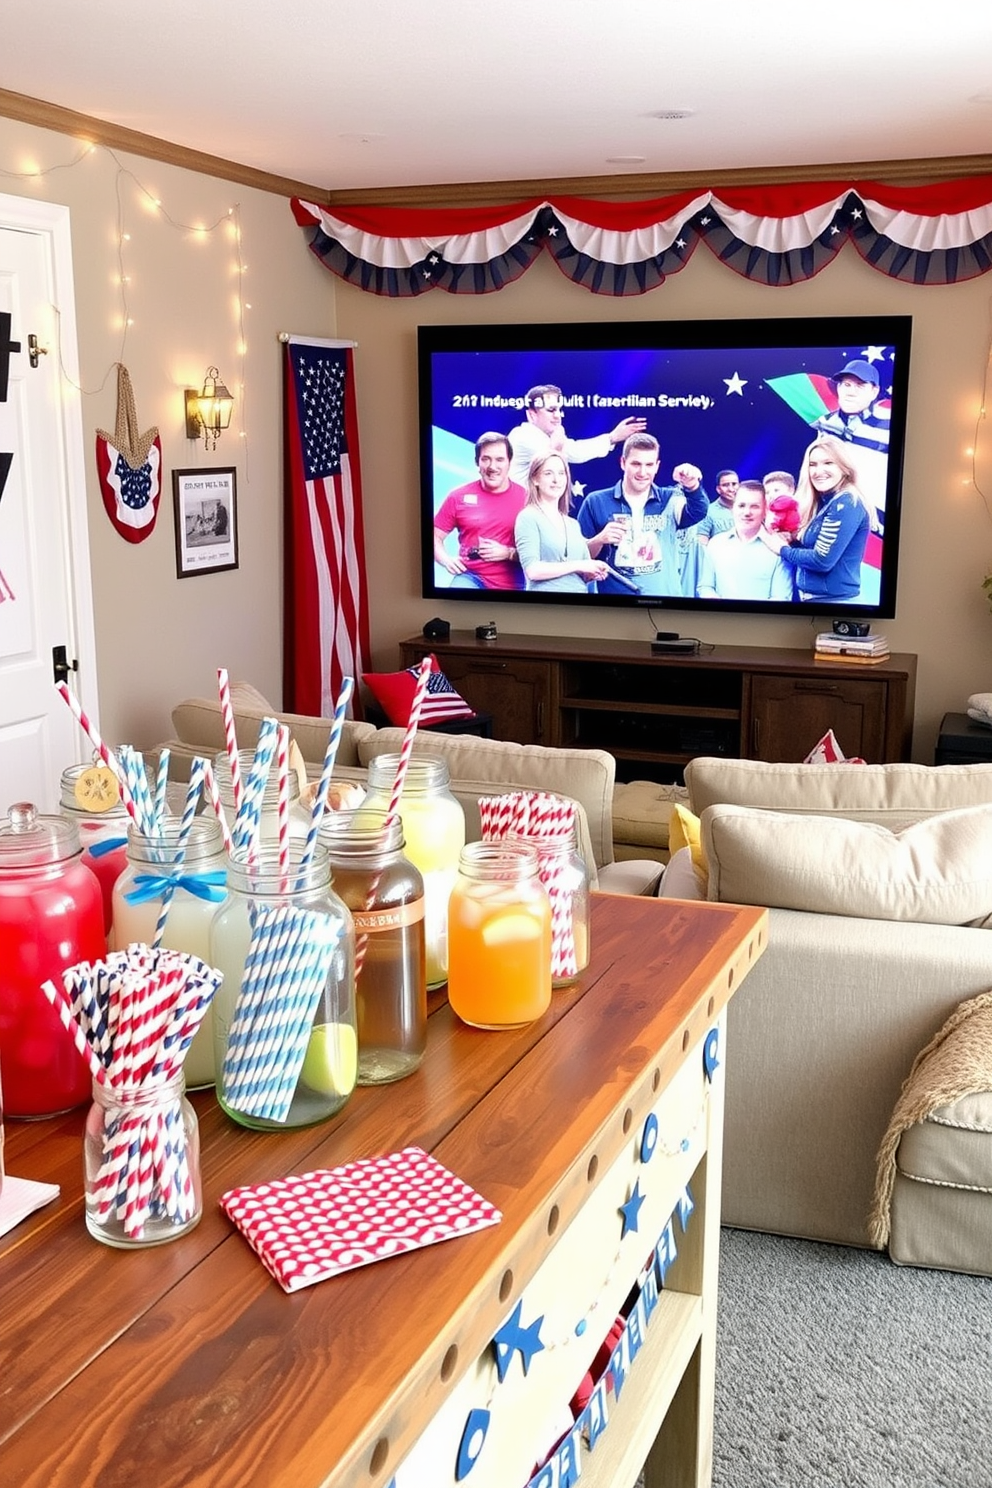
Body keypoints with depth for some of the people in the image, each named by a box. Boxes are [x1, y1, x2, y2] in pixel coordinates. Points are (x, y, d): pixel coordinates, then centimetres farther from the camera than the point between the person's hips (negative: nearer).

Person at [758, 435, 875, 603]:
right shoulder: (824, 503, 11)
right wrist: (789, 540, -6)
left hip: (834, 599, -9)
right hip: (811, 597, 9)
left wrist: (782, 550, -7)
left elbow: (822, 560, -21)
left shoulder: (846, 504, -15)